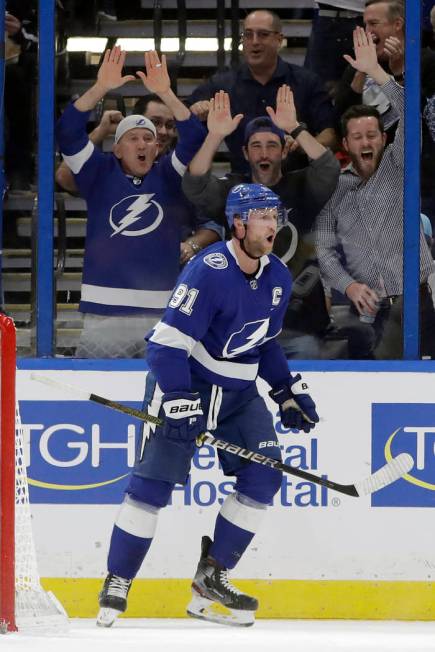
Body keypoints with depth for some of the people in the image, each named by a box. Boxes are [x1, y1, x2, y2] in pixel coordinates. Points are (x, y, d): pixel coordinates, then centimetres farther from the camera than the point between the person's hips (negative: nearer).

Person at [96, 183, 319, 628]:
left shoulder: (277, 278, 2)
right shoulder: (208, 271, -22)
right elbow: (168, 342, -24)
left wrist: (289, 392, 13)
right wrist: (179, 404, -30)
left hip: (238, 391, 7)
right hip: (183, 383, -7)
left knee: (264, 474, -4)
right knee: (154, 481, -9)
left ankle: (211, 578, 5)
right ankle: (117, 583, 1)